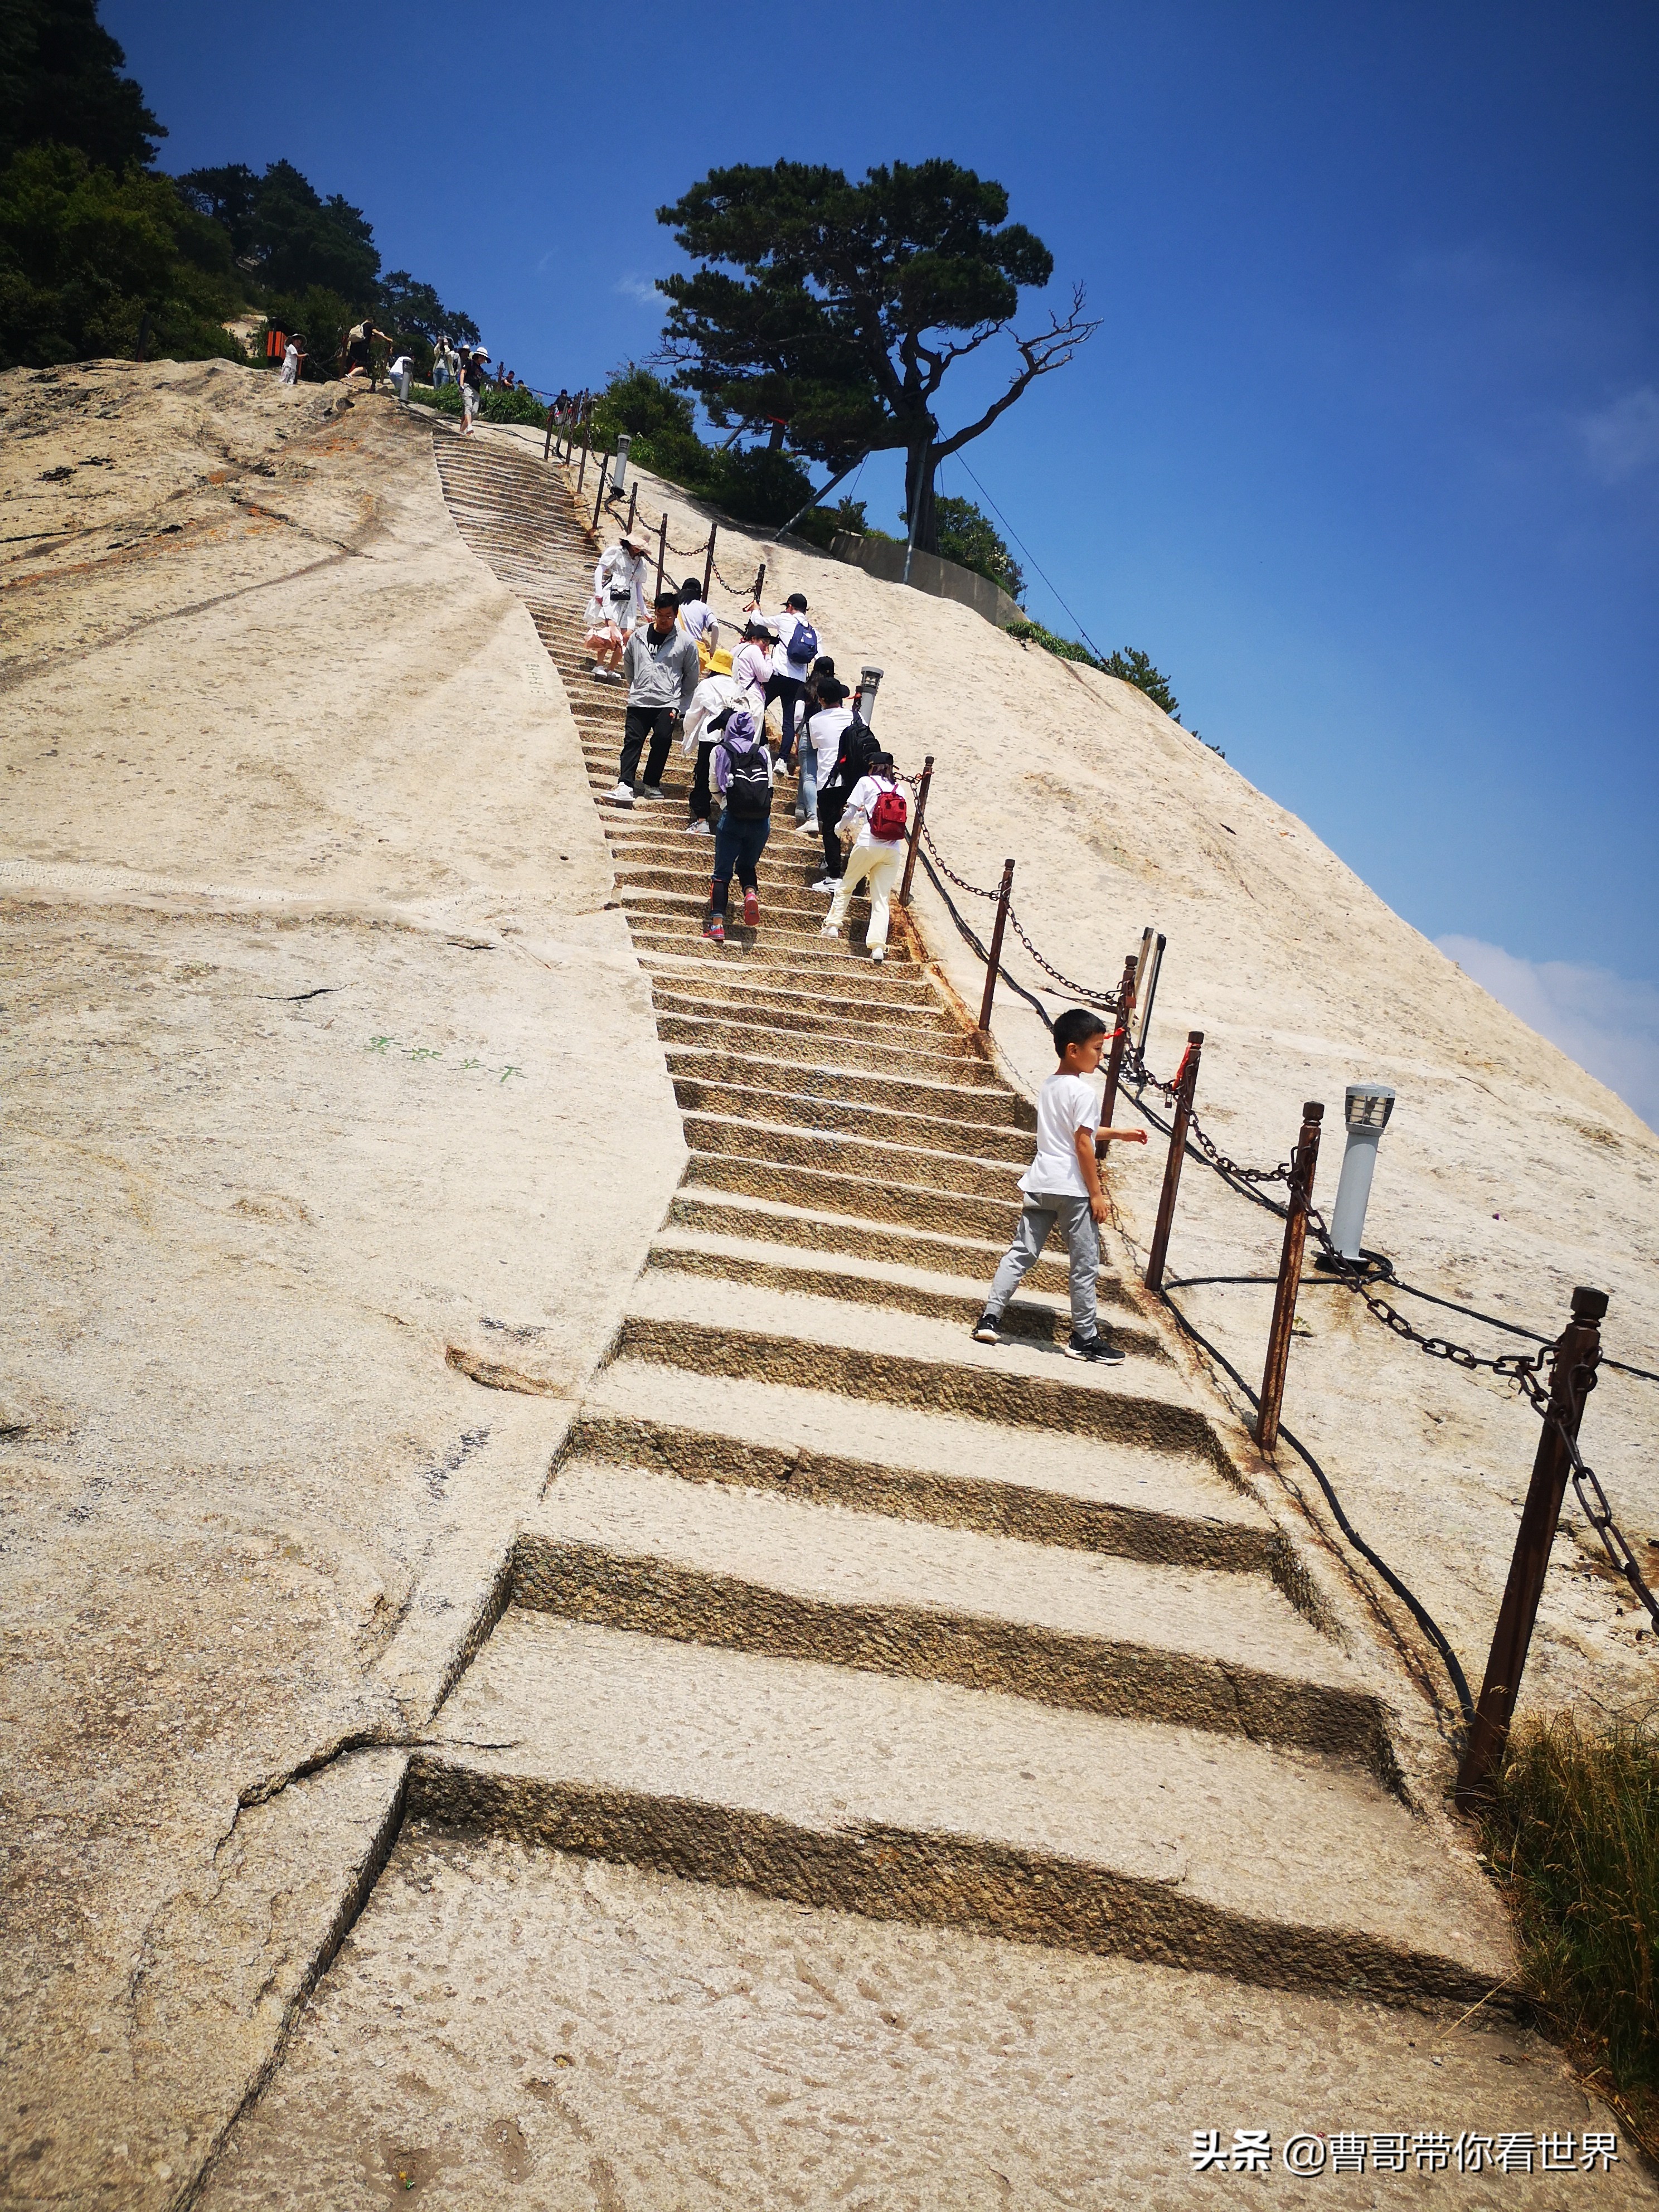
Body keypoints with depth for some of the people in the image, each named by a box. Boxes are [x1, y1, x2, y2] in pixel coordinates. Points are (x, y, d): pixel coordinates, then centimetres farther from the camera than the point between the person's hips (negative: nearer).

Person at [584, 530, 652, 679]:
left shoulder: (641, 562, 22)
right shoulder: (616, 552, 5)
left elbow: (639, 587, 27)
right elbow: (599, 571, -1)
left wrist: (643, 611, 23)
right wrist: (599, 592, -13)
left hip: (628, 602, 6)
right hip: (611, 596, -6)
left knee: (626, 636, -4)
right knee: (611, 629, -22)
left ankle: (611, 670, 5)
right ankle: (599, 666, -19)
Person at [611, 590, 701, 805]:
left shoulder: (685, 643, -1)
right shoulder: (638, 636, 5)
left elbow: (691, 678, 5)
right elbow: (628, 665, 21)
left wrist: (680, 706, 2)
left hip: (667, 704, -2)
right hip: (639, 702, 2)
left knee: (662, 742, -8)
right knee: (632, 741, -6)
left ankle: (652, 784, 7)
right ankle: (625, 785, -13)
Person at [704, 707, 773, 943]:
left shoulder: (720, 751, 6)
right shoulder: (763, 753, 9)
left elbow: (714, 788, 9)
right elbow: (770, 787, 8)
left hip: (732, 818, -2)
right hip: (762, 820, 2)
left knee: (722, 872, 6)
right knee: (748, 866, 21)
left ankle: (717, 924, -4)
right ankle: (750, 893, -10)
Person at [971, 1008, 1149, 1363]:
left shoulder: (1050, 1085, 13)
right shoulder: (1083, 1091, -14)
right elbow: (1083, 1144, -17)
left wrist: (1118, 1134, 29)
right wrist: (1097, 1193, -12)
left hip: (1041, 1184, 8)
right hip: (1073, 1188, -8)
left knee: (1022, 1253, 9)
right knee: (1085, 1263, 4)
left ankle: (989, 1318, 4)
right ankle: (1085, 1337, 12)